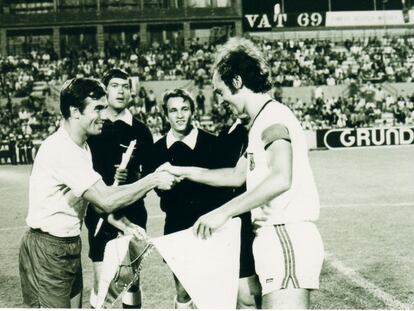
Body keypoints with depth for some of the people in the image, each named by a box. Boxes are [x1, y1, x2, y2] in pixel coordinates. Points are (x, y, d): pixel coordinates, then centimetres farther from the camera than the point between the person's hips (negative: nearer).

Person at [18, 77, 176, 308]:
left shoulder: (82, 147, 11)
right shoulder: (60, 149, -22)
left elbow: (97, 202, 13)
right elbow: (106, 201, -27)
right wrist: (153, 180, -20)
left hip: (71, 246, 9)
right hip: (47, 251, -9)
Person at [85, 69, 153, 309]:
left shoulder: (140, 131, 4)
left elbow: (150, 174, 6)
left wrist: (132, 178, -15)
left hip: (132, 210, 0)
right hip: (99, 211, 0)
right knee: (100, 279, 0)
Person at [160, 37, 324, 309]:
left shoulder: (273, 116, -12)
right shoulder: (263, 120, 20)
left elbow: (281, 178, -28)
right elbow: (237, 175, 30)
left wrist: (223, 212, -26)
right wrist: (182, 172, 31)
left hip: (286, 236, -10)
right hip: (277, 238, 10)